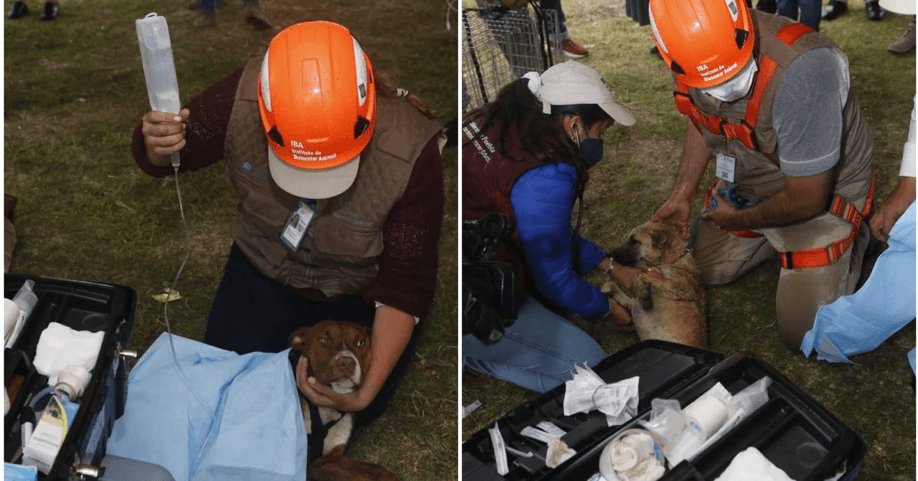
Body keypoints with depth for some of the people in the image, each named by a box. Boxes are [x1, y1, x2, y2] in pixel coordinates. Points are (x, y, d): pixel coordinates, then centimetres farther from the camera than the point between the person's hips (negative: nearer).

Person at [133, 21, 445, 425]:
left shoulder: (410, 153, -35)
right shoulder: (243, 98, -29)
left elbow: (403, 288, -25)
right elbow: (163, 157, -11)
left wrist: (368, 391, -33)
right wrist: (156, 146, -37)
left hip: (360, 289, -2)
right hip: (265, 267, 2)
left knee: (350, 412, -9)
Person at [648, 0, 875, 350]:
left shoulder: (801, 70, -42)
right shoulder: (694, 52, -21)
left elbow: (806, 200, -29)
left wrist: (737, 220, -12)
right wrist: (681, 195, 4)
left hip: (822, 193, -6)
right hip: (748, 185, 6)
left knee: (803, 334, -2)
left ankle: (851, 236, 20)